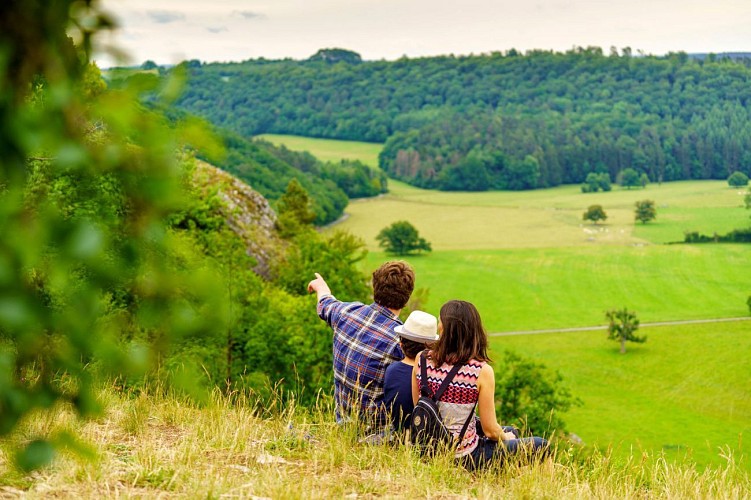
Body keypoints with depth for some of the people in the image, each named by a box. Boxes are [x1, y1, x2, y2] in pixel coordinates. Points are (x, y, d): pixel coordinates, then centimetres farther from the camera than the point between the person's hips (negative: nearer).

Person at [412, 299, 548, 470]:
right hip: (463, 456, -6)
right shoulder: (482, 371, -20)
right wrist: (506, 437, 11)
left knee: (509, 431, 29)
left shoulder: (421, 360, -9)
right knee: (540, 446, 9)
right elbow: (490, 430, -13)